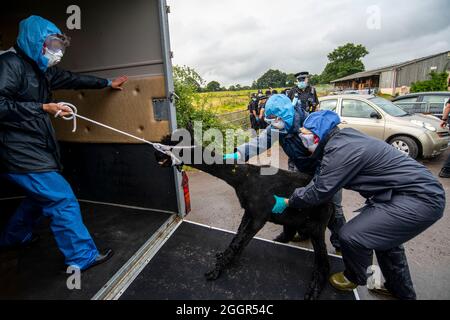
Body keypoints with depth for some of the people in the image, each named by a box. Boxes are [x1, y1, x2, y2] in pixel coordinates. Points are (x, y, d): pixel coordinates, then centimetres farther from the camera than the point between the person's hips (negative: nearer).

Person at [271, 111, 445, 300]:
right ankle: (401, 291, 49)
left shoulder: (340, 150, -24)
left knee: (351, 236, -10)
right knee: (384, 234, 28)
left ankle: (355, 278, 23)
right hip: (421, 191, 10)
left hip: (420, 199, -10)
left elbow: (320, 192, -18)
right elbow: (324, 180, 13)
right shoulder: (343, 139, 6)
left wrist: (287, 202, -6)